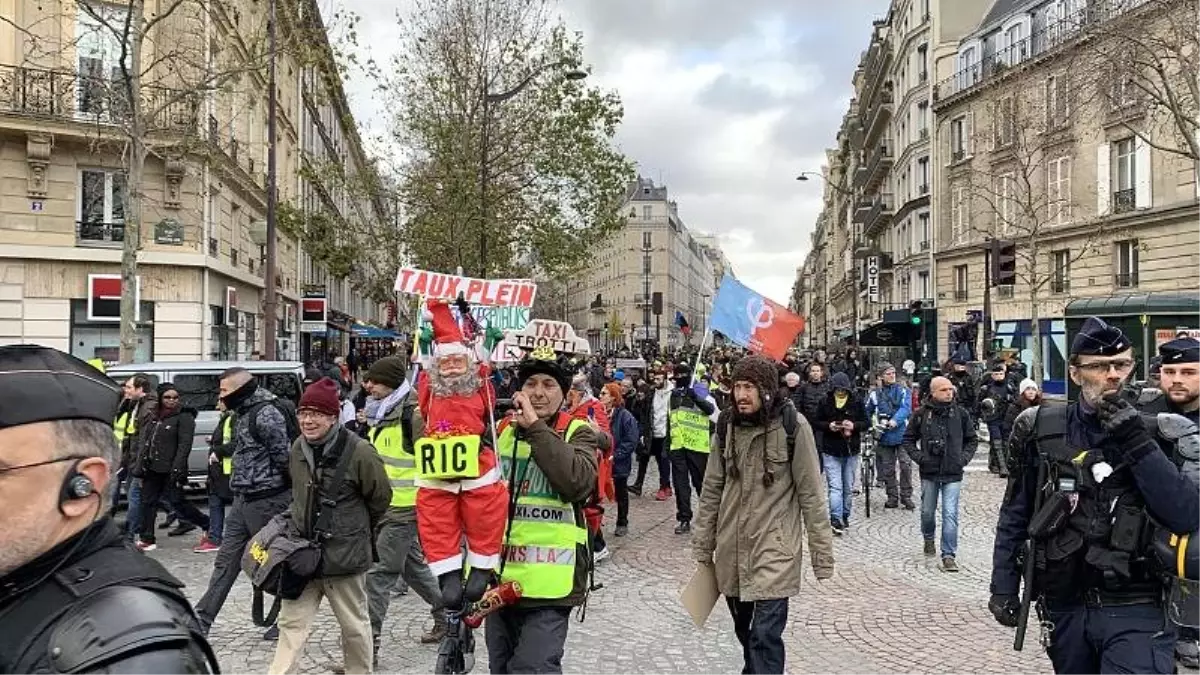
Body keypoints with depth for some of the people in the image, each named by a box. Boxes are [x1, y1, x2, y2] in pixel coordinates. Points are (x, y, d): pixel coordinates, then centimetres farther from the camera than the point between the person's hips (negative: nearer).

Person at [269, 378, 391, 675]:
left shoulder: (358, 451, -18)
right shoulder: (297, 449, 3)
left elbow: (380, 498, -6)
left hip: (344, 554, -5)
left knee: (354, 626, 11)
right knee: (292, 623, 8)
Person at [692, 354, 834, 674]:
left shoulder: (793, 425, -11)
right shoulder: (726, 425, 1)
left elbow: (811, 494, -8)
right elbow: (711, 489, 6)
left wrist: (822, 554, -8)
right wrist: (702, 546, 7)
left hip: (774, 546, -5)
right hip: (731, 548, 5)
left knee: (765, 634, -9)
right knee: (744, 631, 19)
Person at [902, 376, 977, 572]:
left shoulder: (961, 413, 1)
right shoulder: (921, 414, -3)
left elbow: (972, 440, 13)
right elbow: (908, 440, 6)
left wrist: (964, 458, -1)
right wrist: (919, 457, -7)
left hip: (953, 474, 0)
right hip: (929, 472, 1)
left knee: (950, 514, -6)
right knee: (927, 511, 14)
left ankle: (949, 555, 0)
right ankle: (928, 538, 42)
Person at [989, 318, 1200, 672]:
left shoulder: (1156, 430, -3)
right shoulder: (1040, 430, -1)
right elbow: (1014, 515, 5)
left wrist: (1136, 442, -21)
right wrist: (1003, 587, 3)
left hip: (1134, 613, -2)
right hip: (1064, 606, 2)